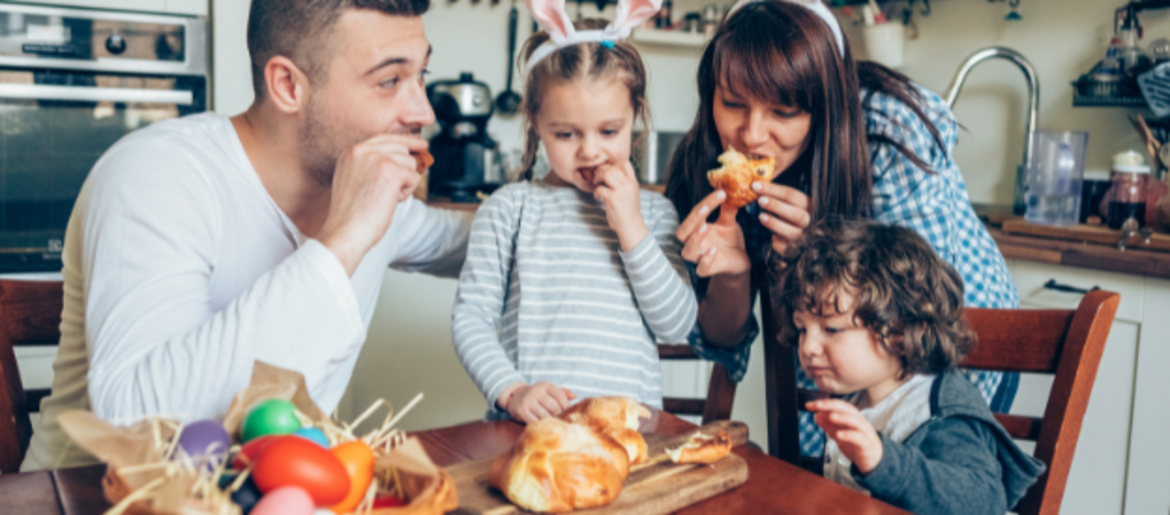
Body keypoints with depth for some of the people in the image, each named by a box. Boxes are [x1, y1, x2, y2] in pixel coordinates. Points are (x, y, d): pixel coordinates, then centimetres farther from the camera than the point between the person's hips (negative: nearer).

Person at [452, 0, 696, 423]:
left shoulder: (654, 212, 14)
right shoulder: (510, 206, 8)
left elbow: (677, 325, 5)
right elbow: (470, 315, 3)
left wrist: (632, 229, -2)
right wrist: (511, 391, -12)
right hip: (530, 424, -1)